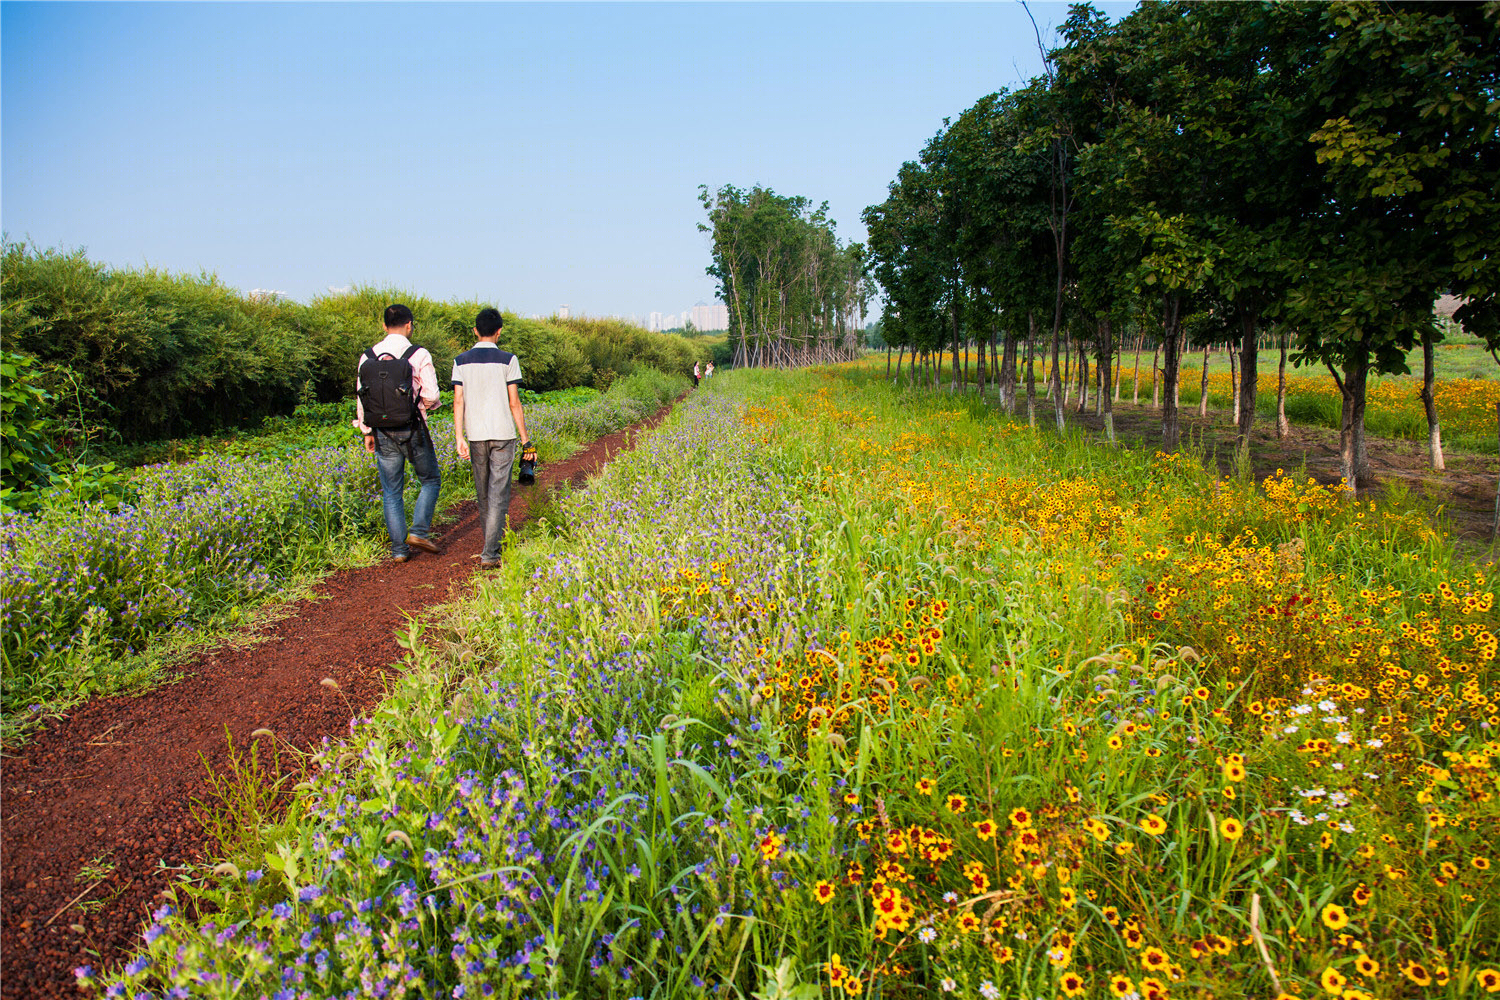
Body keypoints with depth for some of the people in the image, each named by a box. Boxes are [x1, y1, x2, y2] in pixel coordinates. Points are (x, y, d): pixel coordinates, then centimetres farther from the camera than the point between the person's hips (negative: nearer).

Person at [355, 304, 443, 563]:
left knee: (391, 493, 10)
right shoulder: (419, 355, -9)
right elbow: (431, 395, -11)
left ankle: (398, 548, 11)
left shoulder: (368, 356, 3)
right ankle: (419, 531, 3)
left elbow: (361, 396, 6)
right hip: (413, 429, -3)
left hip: (383, 432, 3)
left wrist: (367, 431, 15)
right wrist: (430, 405, 13)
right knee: (431, 480, 16)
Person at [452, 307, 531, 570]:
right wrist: (525, 439, 0)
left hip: (475, 435, 3)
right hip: (503, 434, -3)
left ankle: (493, 544, 32)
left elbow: (458, 401, -1)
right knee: (498, 495, -2)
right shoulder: (507, 360, -4)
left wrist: (459, 438, -1)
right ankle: (489, 554, -9)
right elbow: (514, 403, -5)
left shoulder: (461, 361, 5)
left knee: (483, 493, 16)